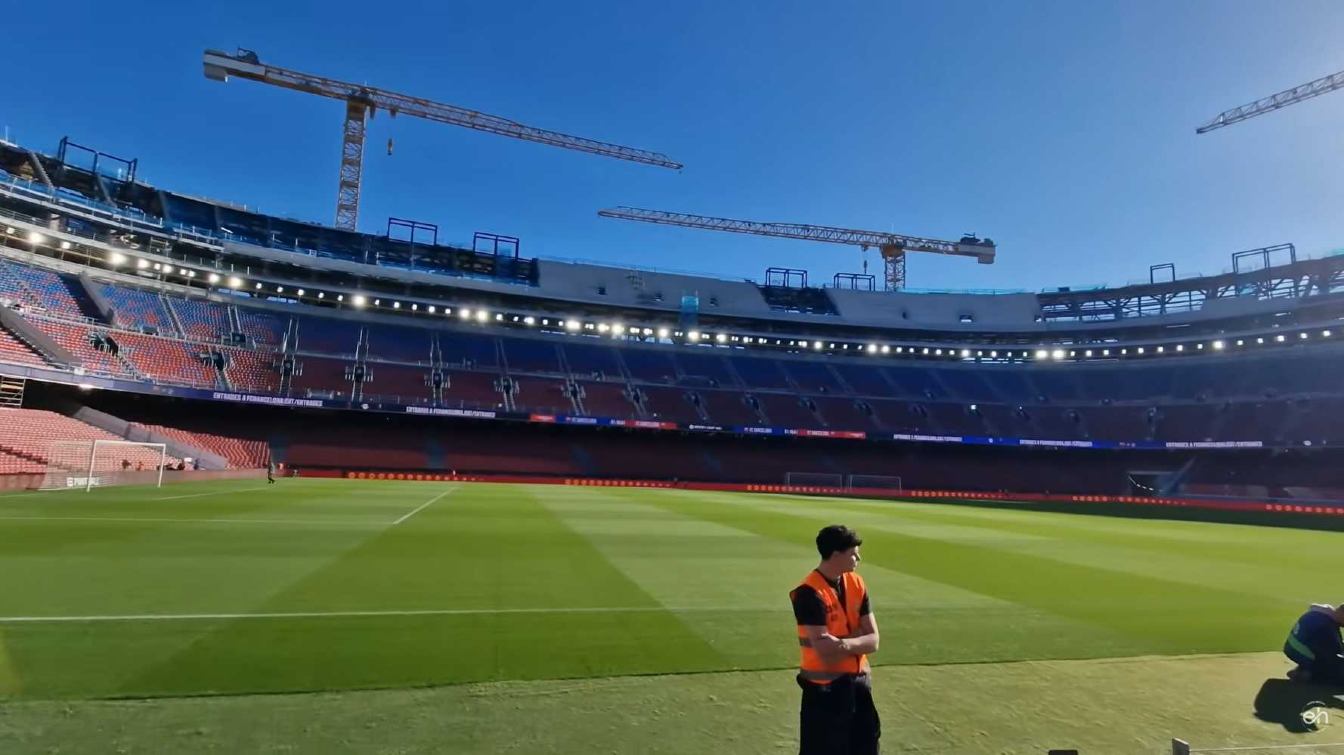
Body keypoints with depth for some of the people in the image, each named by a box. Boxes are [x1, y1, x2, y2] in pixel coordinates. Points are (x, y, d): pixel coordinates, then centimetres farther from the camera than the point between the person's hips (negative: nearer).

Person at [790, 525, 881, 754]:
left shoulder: (856, 583, 2)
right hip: (825, 688, -7)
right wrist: (856, 638, -11)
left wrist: (844, 643, -18)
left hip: (859, 682, 7)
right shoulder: (810, 593, -21)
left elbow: (873, 641, -1)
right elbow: (825, 651, -23)